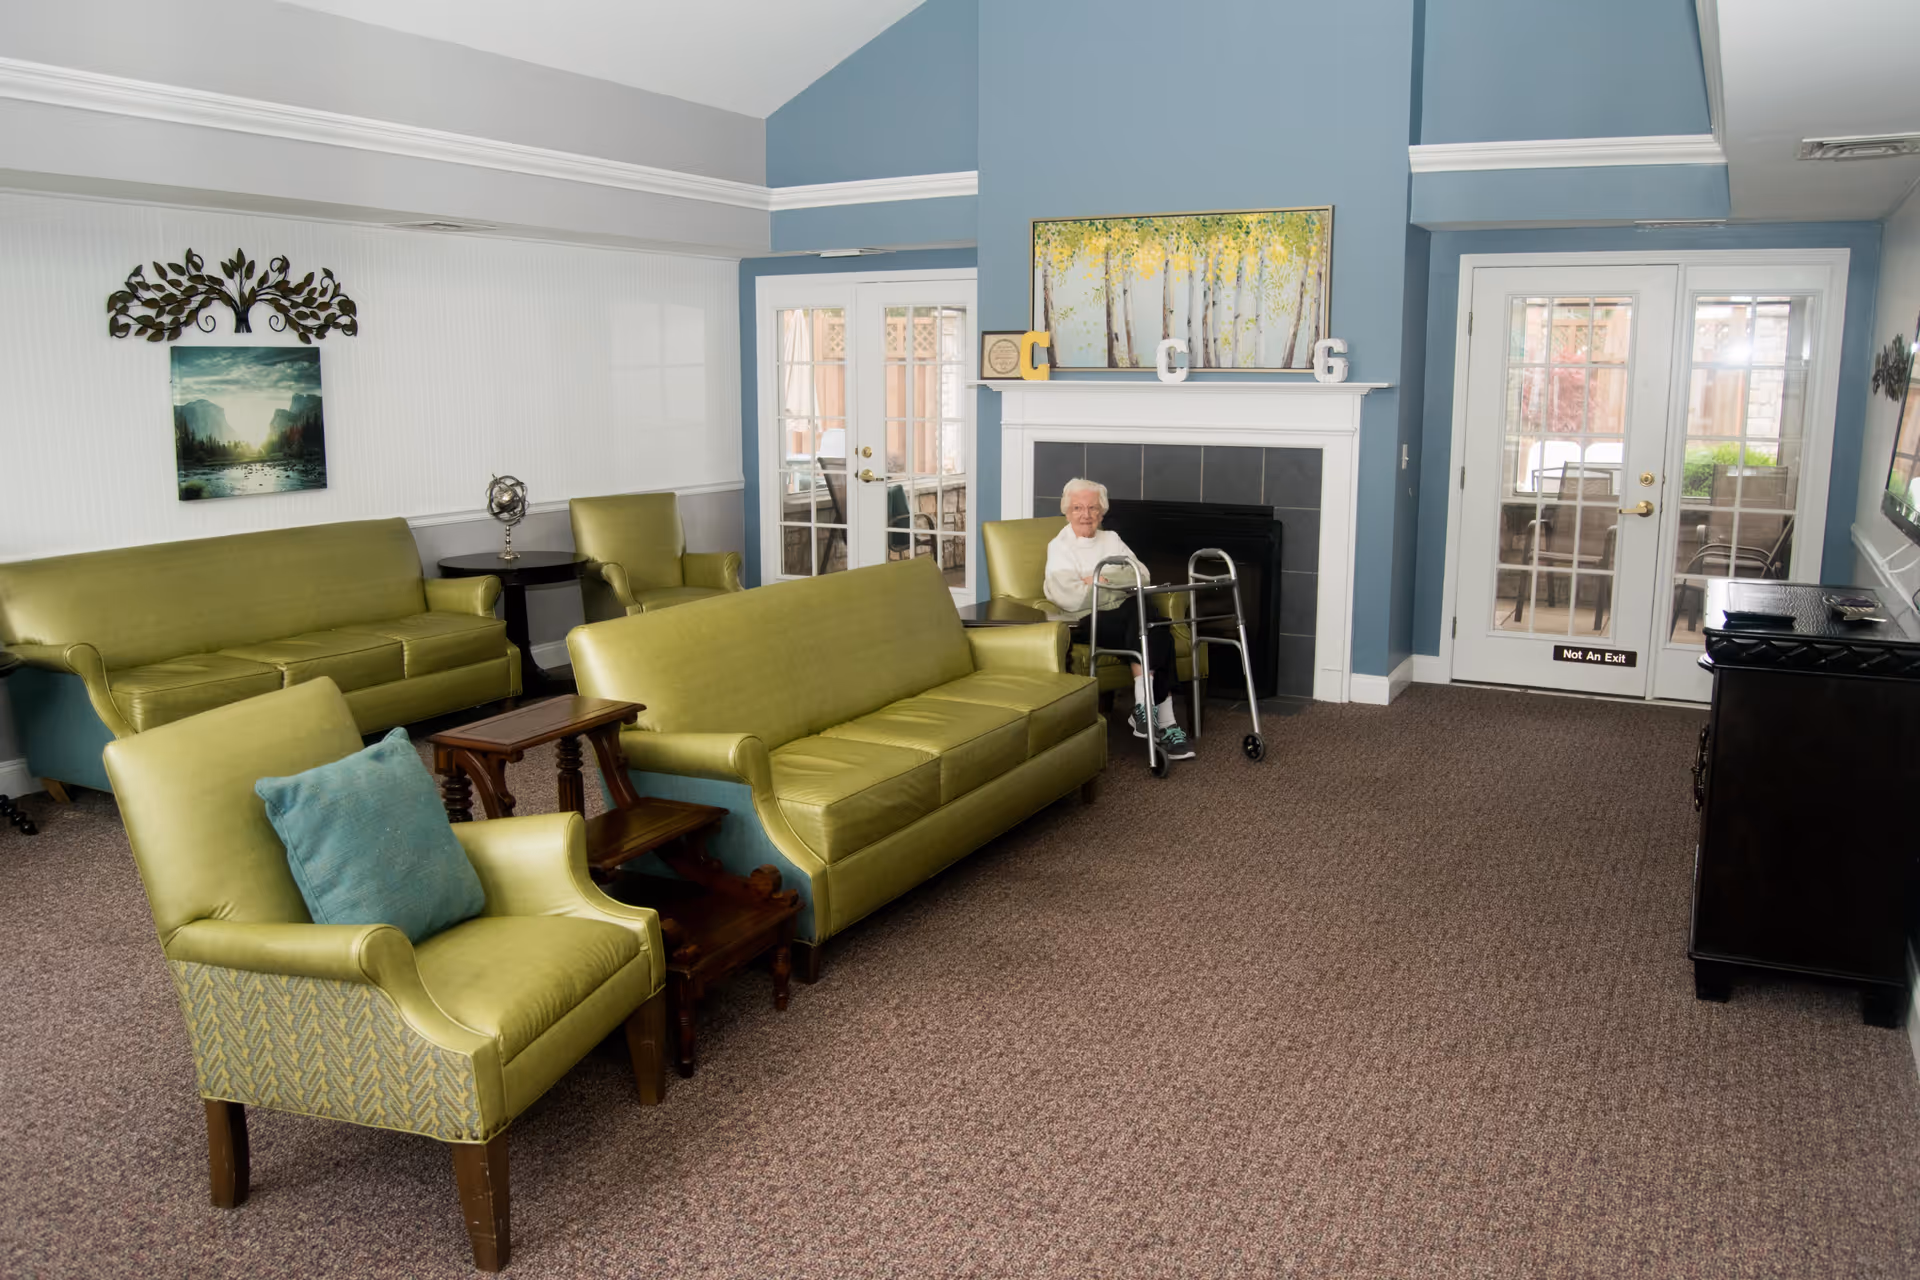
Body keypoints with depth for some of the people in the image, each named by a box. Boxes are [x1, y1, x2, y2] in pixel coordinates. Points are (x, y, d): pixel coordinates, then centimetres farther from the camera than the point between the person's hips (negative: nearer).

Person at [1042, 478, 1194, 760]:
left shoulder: (1111, 539, 23)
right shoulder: (1059, 547, 7)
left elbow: (1141, 576, 7)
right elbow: (1070, 598, -9)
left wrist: (1098, 579, -5)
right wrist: (1117, 583, -1)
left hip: (1127, 618, 5)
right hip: (1087, 623, -5)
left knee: (1158, 634, -32)